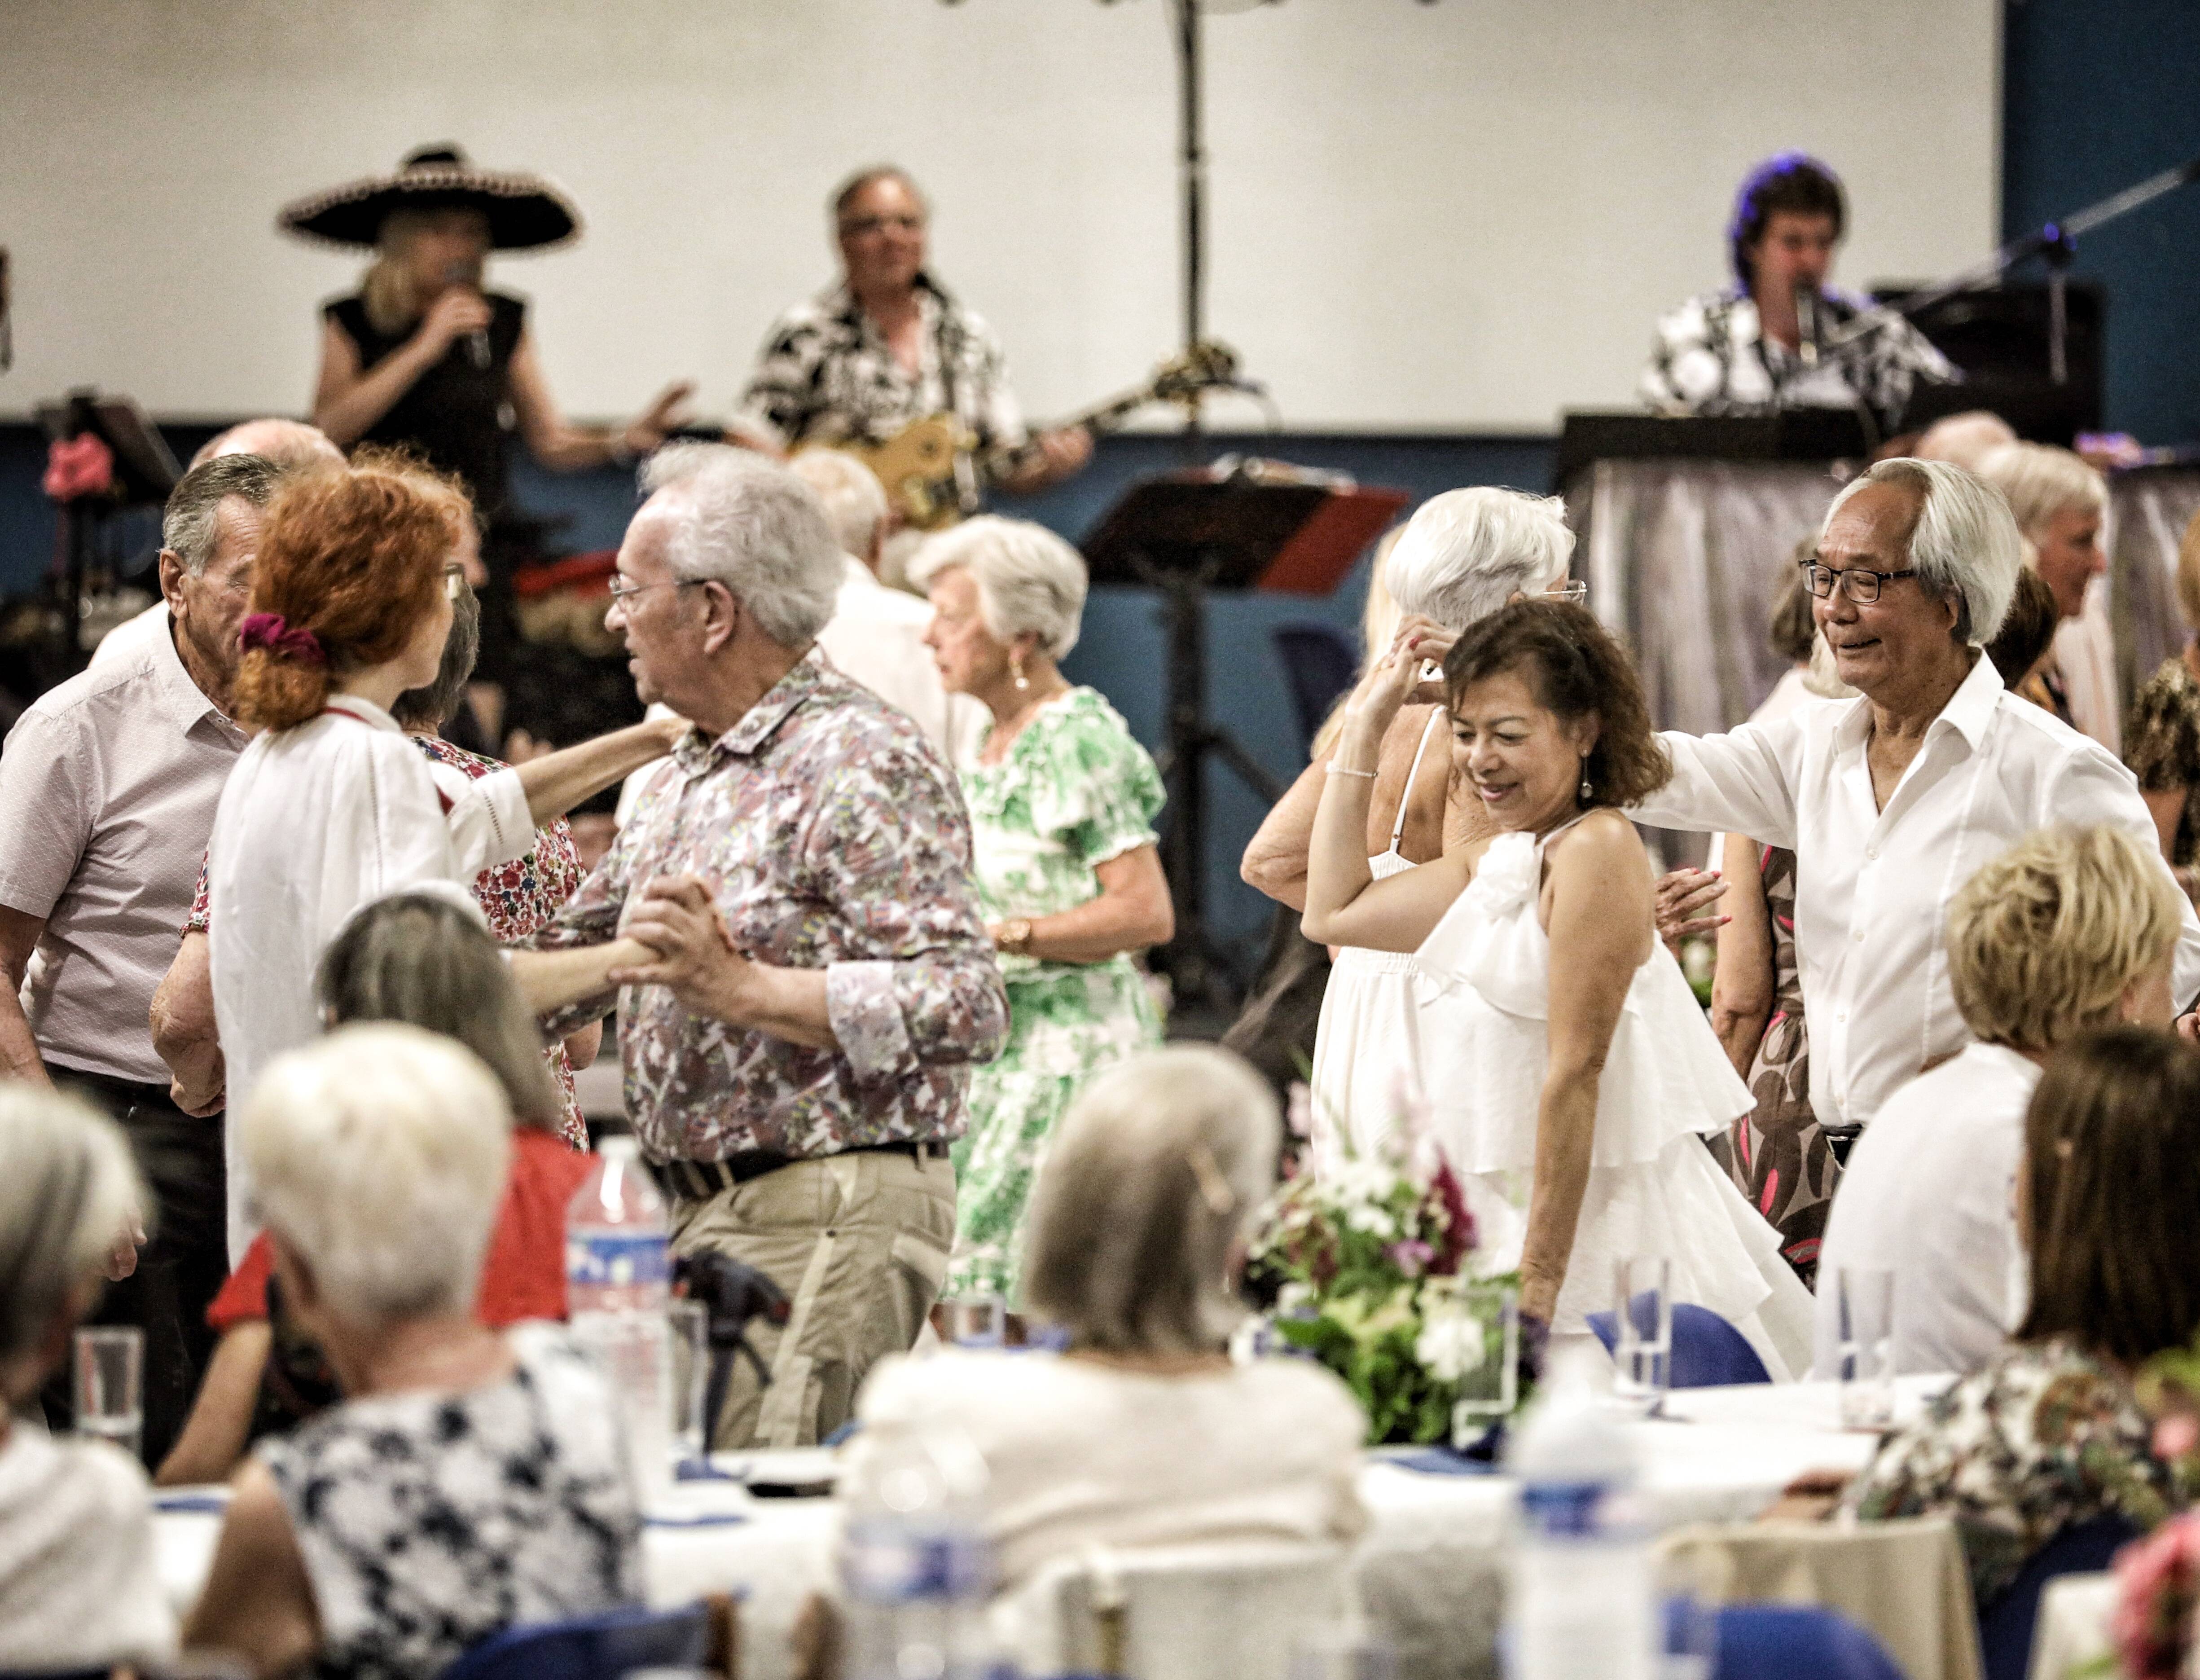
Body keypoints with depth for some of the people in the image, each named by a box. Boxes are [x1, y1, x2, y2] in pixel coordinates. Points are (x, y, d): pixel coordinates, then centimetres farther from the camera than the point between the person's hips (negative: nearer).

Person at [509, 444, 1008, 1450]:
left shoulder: (863, 764, -10)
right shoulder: (681, 781, 19)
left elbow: (963, 1006, -20)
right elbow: (569, 966, 31)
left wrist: (740, 988, -21)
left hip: (824, 1225, -9)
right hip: (701, 1218, 9)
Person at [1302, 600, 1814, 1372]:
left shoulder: (1597, 850, -15)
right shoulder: (1499, 864, 11)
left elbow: (1574, 1073, -19)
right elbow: (1335, 912, 26)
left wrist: (1537, 1282, -21)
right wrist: (1362, 729, 24)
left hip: (1586, 1218, -8)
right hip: (1493, 1213, 8)